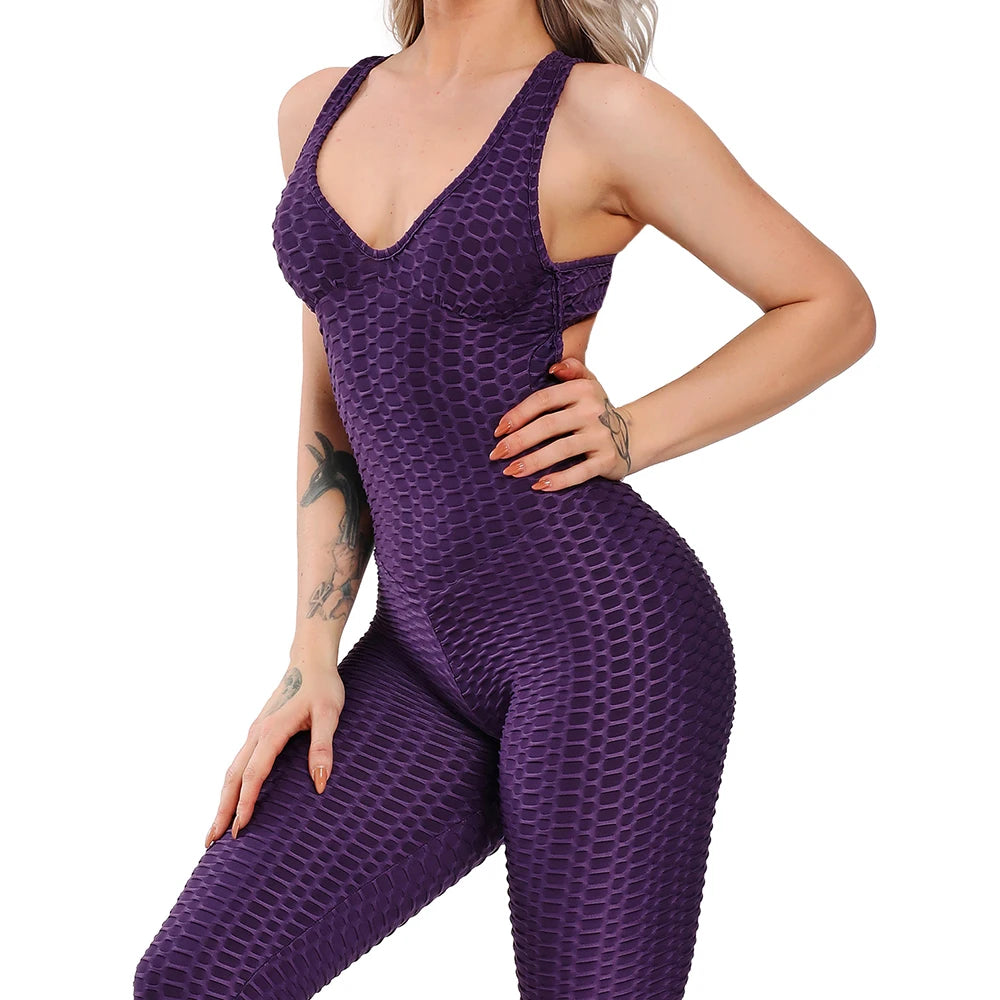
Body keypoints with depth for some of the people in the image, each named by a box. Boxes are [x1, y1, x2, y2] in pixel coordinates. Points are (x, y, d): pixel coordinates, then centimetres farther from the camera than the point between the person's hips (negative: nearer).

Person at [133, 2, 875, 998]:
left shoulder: (604, 112, -3)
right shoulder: (320, 110, 14)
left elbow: (837, 308, 5)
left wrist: (633, 436, -7)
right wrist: (312, 662, 7)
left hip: (601, 629, -5)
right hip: (428, 660, 6)